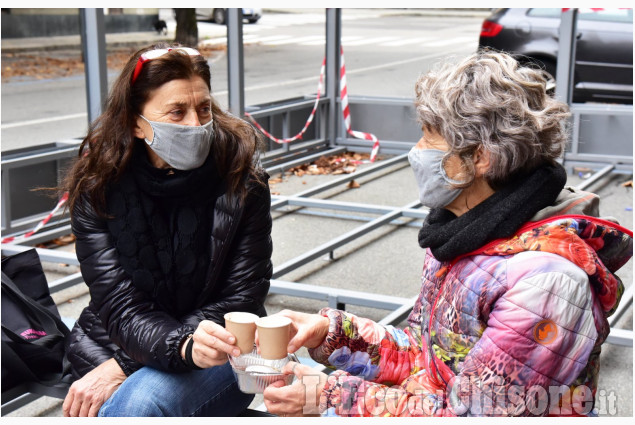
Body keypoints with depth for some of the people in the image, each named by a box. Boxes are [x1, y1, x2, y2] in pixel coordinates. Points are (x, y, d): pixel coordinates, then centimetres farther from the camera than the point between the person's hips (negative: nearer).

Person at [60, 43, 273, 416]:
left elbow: (238, 303, -11)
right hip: (111, 349, 2)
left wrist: (123, 368, -17)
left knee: (143, 401, -31)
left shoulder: (242, 179, -12)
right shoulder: (97, 188, -10)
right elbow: (123, 311, -14)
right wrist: (184, 346, -38)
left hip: (221, 358, -2)